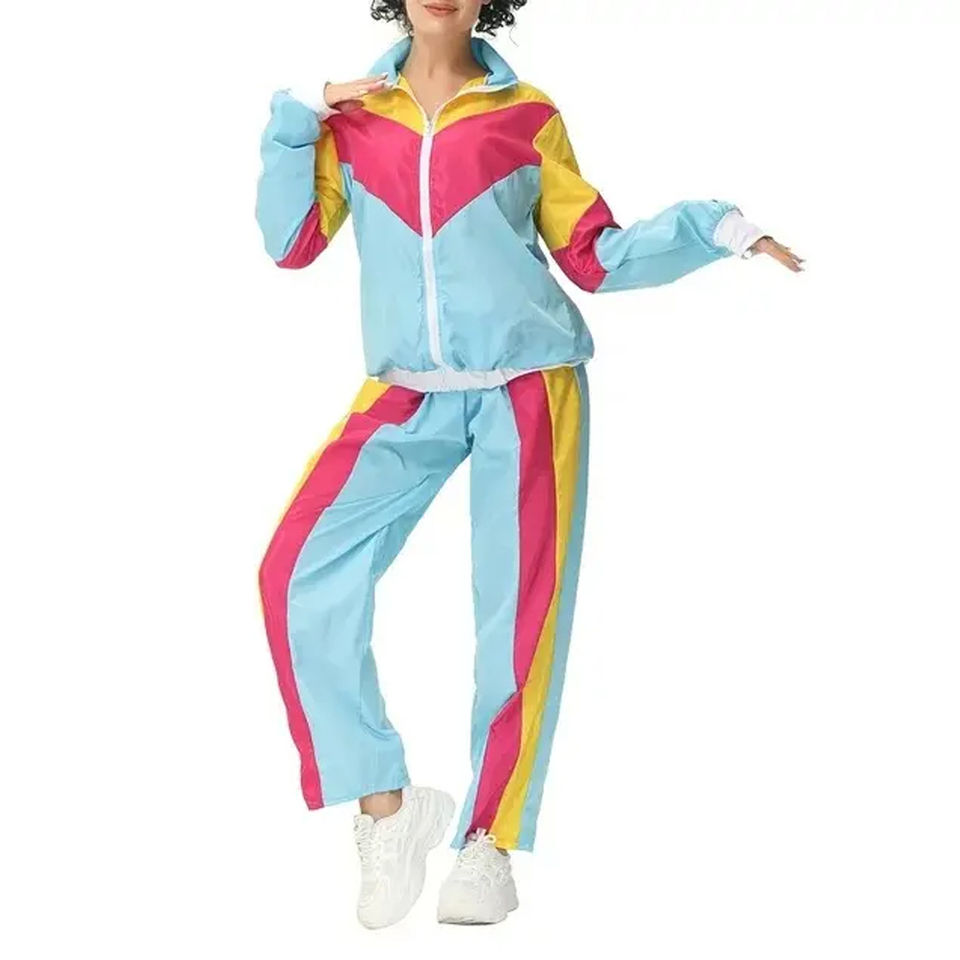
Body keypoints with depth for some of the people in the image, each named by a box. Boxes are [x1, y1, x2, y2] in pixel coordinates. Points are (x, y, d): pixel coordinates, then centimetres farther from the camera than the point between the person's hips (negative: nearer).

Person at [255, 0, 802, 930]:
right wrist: (295, 122, -4)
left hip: (528, 388, -2)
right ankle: (387, 808, 0)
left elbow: (593, 255, 7)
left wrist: (711, 228, -3)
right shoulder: (351, 114, 8)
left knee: (521, 613, -4)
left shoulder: (526, 116, 3)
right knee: (300, 577, -13)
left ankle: (490, 839, 13)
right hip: (407, 397, 2)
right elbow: (291, 242, 4)